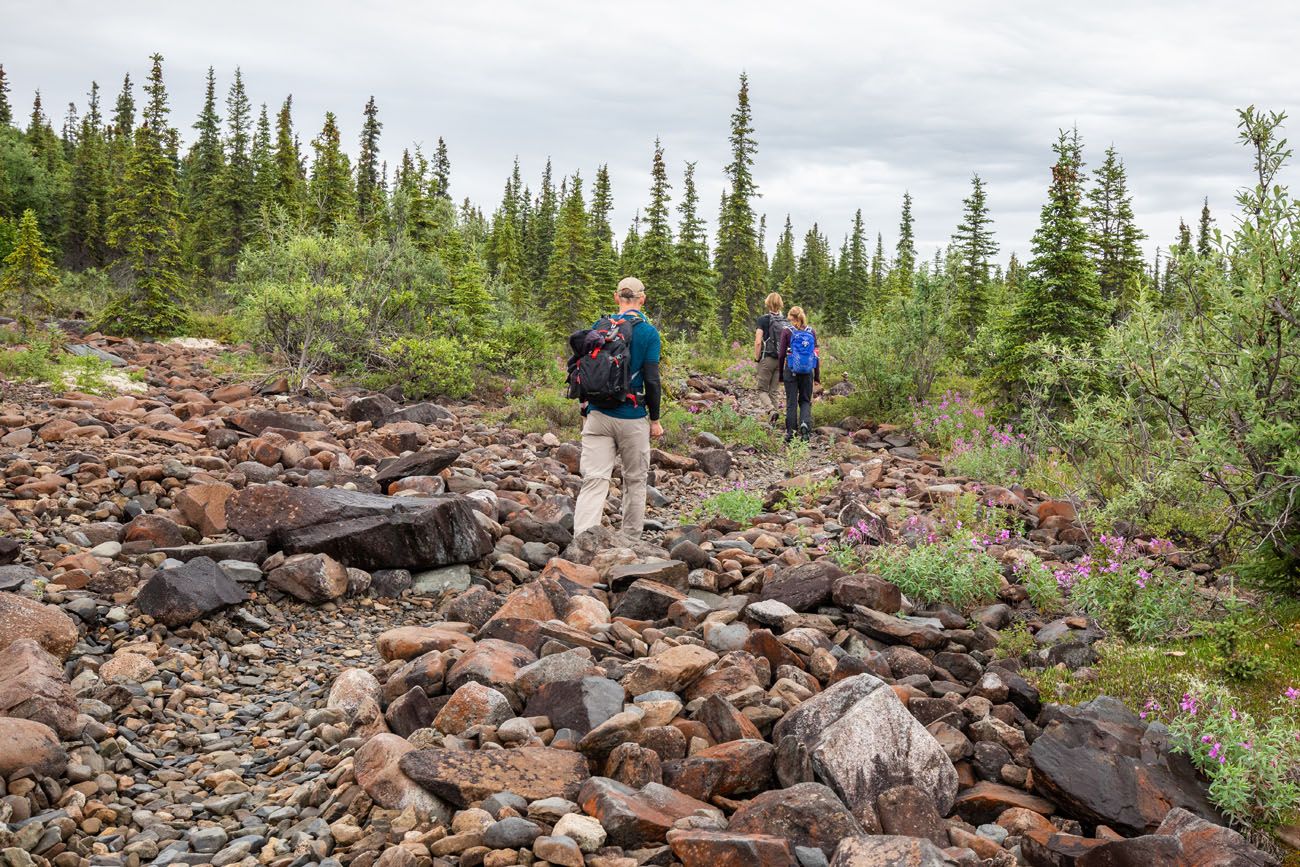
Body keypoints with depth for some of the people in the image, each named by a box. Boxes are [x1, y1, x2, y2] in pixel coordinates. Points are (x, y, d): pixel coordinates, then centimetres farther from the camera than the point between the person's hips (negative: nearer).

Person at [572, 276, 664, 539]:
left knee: (594, 481, -2)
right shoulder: (648, 333, -5)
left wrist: (585, 409, 18)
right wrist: (655, 420, 2)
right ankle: (630, 541, 24)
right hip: (633, 419, -2)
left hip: (598, 416, 2)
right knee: (635, 480, 14)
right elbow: (651, 381, -8)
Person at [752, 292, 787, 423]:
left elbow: (758, 342, -13)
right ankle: (773, 421, 11)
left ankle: (771, 410, -19)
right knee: (776, 391, 11)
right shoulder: (786, 321, 4)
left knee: (762, 390, 7)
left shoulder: (763, 319, -8)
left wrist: (756, 358, -3)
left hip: (767, 359, -4)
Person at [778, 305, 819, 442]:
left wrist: (780, 373, 7)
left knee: (791, 402, 6)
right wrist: (817, 375, 11)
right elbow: (816, 354, 4)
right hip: (808, 371, 2)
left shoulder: (787, 332, -6)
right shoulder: (811, 332, 2)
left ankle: (791, 432, 7)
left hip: (791, 370, -2)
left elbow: (781, 354, -4)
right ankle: (805, 424, -12)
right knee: (806, 400, 13)